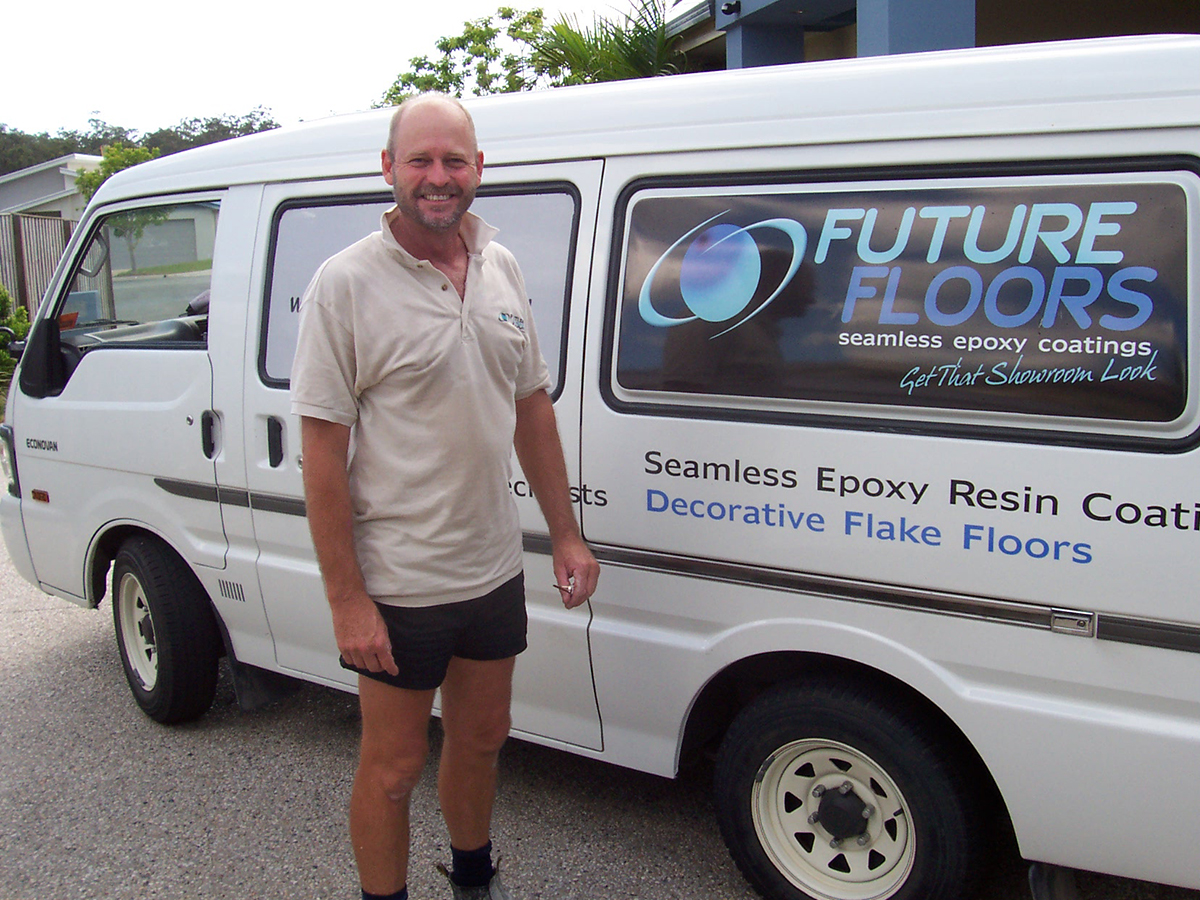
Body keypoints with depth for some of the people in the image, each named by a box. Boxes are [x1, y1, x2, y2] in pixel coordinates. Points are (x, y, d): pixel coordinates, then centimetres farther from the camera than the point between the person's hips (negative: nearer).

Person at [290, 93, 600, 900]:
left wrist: (565, 533, 9)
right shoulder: (345, 285, -14)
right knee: (394, 766, 10)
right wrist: (346, 599, -17)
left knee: (481, 740, 22)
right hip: (398, 585, -6)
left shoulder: (503, 269, 5)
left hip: (495, 570, 6)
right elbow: (323, 453, -15)